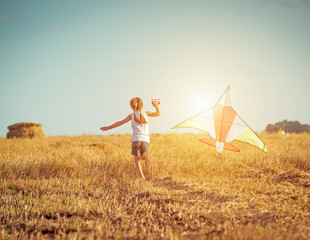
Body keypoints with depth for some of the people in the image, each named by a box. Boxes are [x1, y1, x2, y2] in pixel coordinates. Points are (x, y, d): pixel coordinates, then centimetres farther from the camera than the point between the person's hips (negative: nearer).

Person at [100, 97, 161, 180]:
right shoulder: (145, 113, 10)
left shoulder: (131, 115, 7)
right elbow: (158, 113, 20)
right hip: (146, 139, 1)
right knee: (143, 157, 16)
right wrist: (156, 105, 35)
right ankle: (146, 156, -22)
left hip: (136, 139, -1)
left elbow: (119, 123, 10)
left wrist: (108, 127, 19)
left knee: (136, 159, 9)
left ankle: (142, 176, -8)